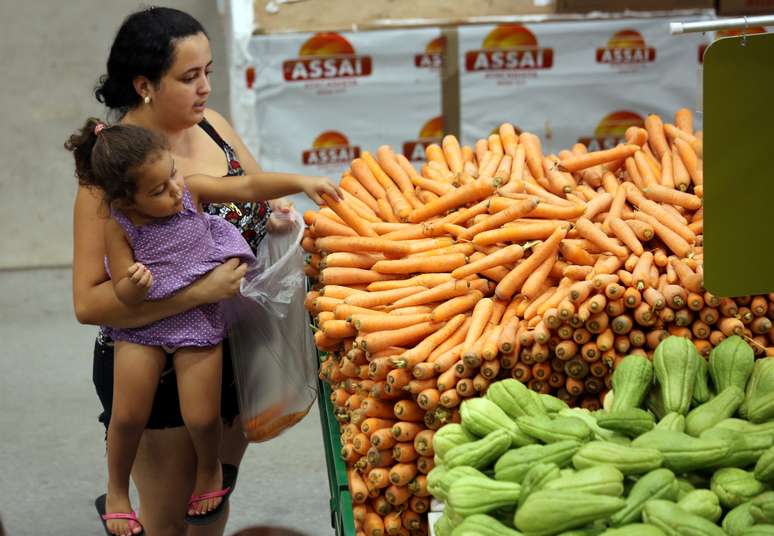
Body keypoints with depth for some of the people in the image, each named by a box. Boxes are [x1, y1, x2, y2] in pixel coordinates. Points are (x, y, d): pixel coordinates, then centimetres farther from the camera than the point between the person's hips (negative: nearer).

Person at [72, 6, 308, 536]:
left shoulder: (211, 125, -3)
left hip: (235, 352, 7)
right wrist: (201, 290, -32)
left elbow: (263, 198, 13)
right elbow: (88, 302, -27)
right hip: (157, 372, -6)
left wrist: (281, 220, -11)